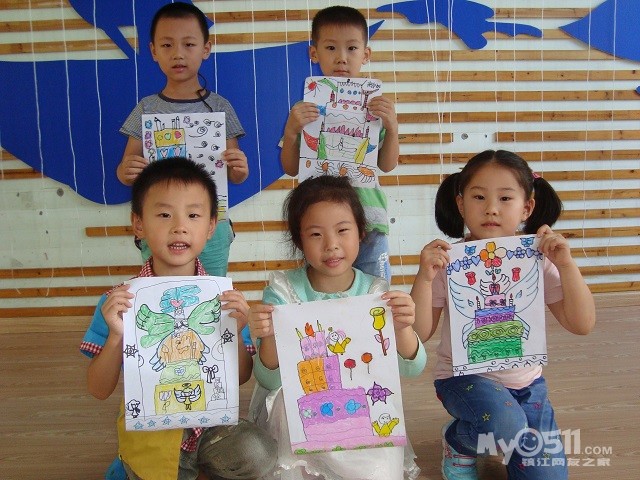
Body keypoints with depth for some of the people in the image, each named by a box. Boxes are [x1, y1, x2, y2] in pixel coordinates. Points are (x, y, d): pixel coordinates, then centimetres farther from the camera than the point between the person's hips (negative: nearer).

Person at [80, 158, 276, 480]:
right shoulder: (120, 302, -10)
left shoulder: (224, 297, -8)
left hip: (213, 420, 1)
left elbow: (241, 378, -2)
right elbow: (99, 391, -7)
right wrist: (116, 336, -24)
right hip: (149, 430, 0)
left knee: (258, 454, -24)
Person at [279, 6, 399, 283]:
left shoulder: (374, 105, 2)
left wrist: (392, 127, -15)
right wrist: (291, 131, -15)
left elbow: (387, 165, 1)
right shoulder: (306, 108, 1)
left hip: (368, 221, 0)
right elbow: (291, 169, 2)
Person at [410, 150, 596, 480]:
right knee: (508, 424, -32)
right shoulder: (448, 261, -14)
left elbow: (582, 325, -9)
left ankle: (499, 438, 28)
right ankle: (457, 443, 2)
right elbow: (419, 335, -14)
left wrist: (566, 264, -21)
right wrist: (424, 277, -28)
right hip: (465, 376, -3)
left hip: (525, 381, 3)